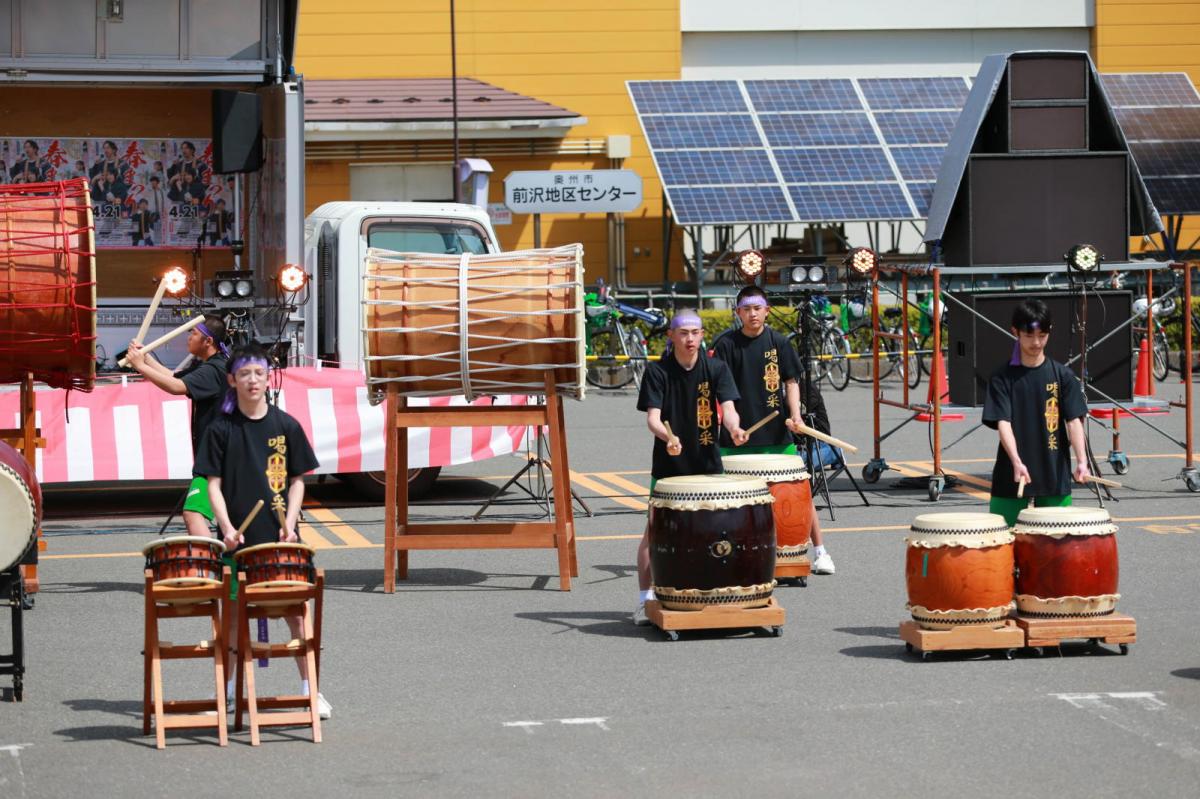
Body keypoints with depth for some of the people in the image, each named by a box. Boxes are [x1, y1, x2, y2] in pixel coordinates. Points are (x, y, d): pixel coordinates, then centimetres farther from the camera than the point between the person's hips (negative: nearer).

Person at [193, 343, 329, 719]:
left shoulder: (286, 426, 3)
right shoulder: (221, 430, 0)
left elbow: (297, 480, 7)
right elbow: (213, 484, -1)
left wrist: (289, 524, -5)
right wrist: (227, 527, -14)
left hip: (280, 539, 1)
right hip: (238, 540, 0)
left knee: (296, 613, 1)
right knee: (233, 614, 5)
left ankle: (310, 689, 9)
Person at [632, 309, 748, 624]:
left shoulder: (715, 369, -2)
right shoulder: (658, 371, -7)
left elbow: (727, 407, -14)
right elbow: (652, 416, -16)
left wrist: (734, 428, -37)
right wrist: (668, 436, -38)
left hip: (707, 462, 2)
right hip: (668, 465, -2)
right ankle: (645, 599, 4)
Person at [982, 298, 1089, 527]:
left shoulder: (1062, 376, 2)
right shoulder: (1003, 378, -2)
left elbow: (1074, 421, -3)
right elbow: (1002, 422, -10)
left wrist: (1081, 461, -18)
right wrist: (1016, 462, -26)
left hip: (1055, 475, 1)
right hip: (1012, 476, -1)